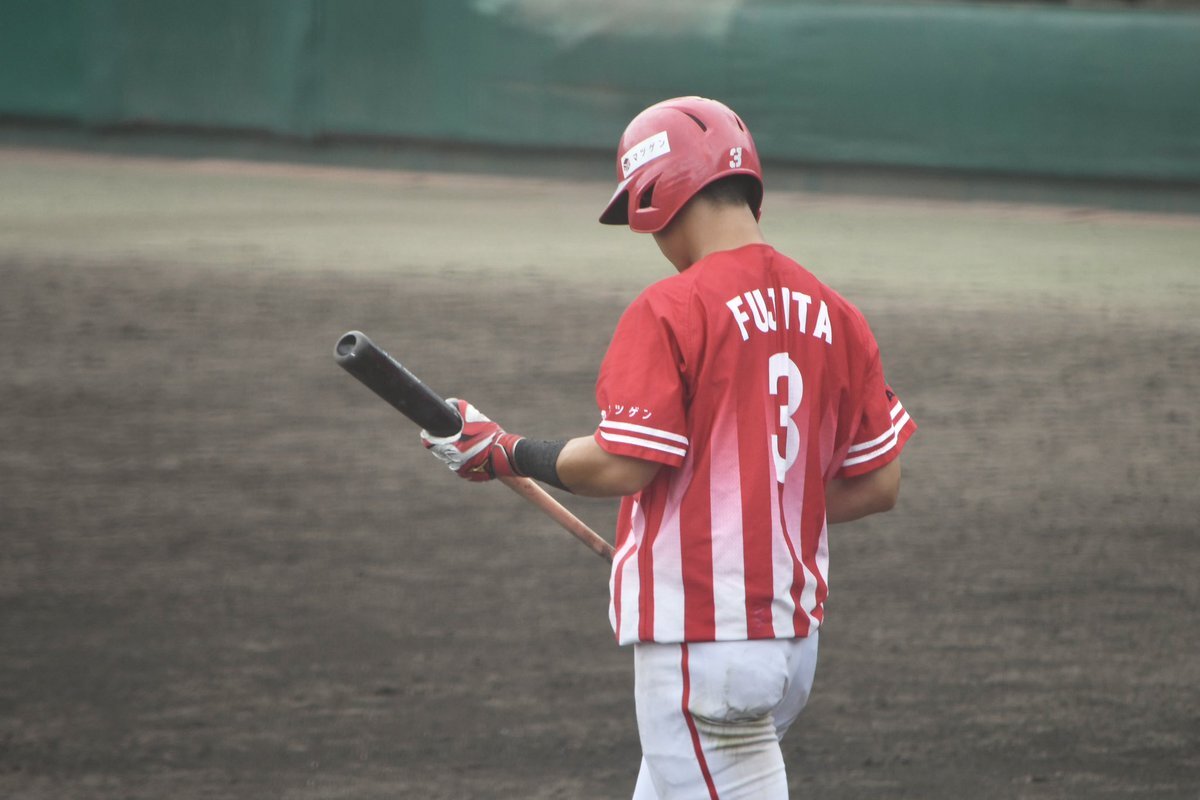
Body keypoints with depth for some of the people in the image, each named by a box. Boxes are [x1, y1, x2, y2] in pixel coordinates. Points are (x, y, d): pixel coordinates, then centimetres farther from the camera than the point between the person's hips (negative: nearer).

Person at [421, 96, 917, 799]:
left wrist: (504, 454, -2)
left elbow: (620, 467, -17)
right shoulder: (833, 316, 8)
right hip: (794, 635, 8)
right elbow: (880, 484, 9)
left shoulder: (671, 311, -13)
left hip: (698, 640, -8)